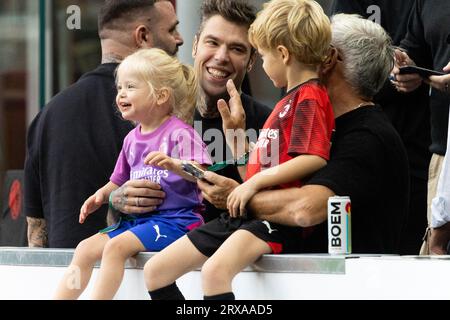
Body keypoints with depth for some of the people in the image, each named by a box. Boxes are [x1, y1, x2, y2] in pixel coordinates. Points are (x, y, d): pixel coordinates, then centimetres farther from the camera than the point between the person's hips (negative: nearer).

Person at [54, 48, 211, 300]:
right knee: (86, 248, -4)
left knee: (116, 246, -26)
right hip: (136, 218, 8)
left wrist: (173, 164, -38)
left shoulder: (179, 133, -8)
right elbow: (119, 181, 27)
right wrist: (101, 195, 7)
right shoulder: (132, 139, 16)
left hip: (175, 218, -8)